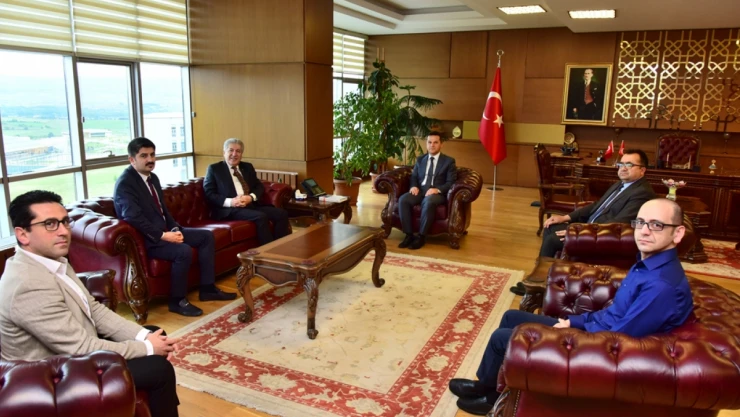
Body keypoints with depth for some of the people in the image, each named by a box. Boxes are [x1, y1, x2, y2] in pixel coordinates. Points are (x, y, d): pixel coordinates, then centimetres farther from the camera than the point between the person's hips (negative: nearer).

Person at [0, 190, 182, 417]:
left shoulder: (53, 261, 0)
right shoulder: (30, 285, -31)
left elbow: (94, 310, 4)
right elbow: (82, 349, -28)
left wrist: (144, 336, -8)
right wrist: (147, 348, -18)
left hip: (73, 350, 9)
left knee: (154, 334, 12)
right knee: (159, 369, -11)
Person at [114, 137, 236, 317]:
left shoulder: (152, 177, 13)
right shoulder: (125, 183, -16)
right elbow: (134, 218, -26)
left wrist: (174, 229, -1)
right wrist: (163, 235, -27)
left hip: (164, 231, 10)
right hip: (145, 239, -10)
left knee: (206, 236, 5)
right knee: (184, 251, -31)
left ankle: (207, 288, 8)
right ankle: (177, 300, -11)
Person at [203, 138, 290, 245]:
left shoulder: (248, 167, 21)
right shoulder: (214, 169, 7)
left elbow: (260, 187, 16)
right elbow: (208, 193, -1)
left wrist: (251, 197, -8)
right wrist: (230, 202, -18)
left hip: (252, 205, 5)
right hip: (229, 209, -5)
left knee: (281, 213, -18)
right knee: (261, 217, -32)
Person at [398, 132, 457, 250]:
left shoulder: (449, 161, 8)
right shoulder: (420, 159, 22)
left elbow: (451, 182, -1)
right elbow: (413, 176, 19)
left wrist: (437, 189, -20)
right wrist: (414, 186, -6)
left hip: (437, 193, -4)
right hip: (420, 191, 4)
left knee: (428, 202, -40)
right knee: (403, 200, -28)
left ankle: (421, 236, -28)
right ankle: (409, 234, -21)